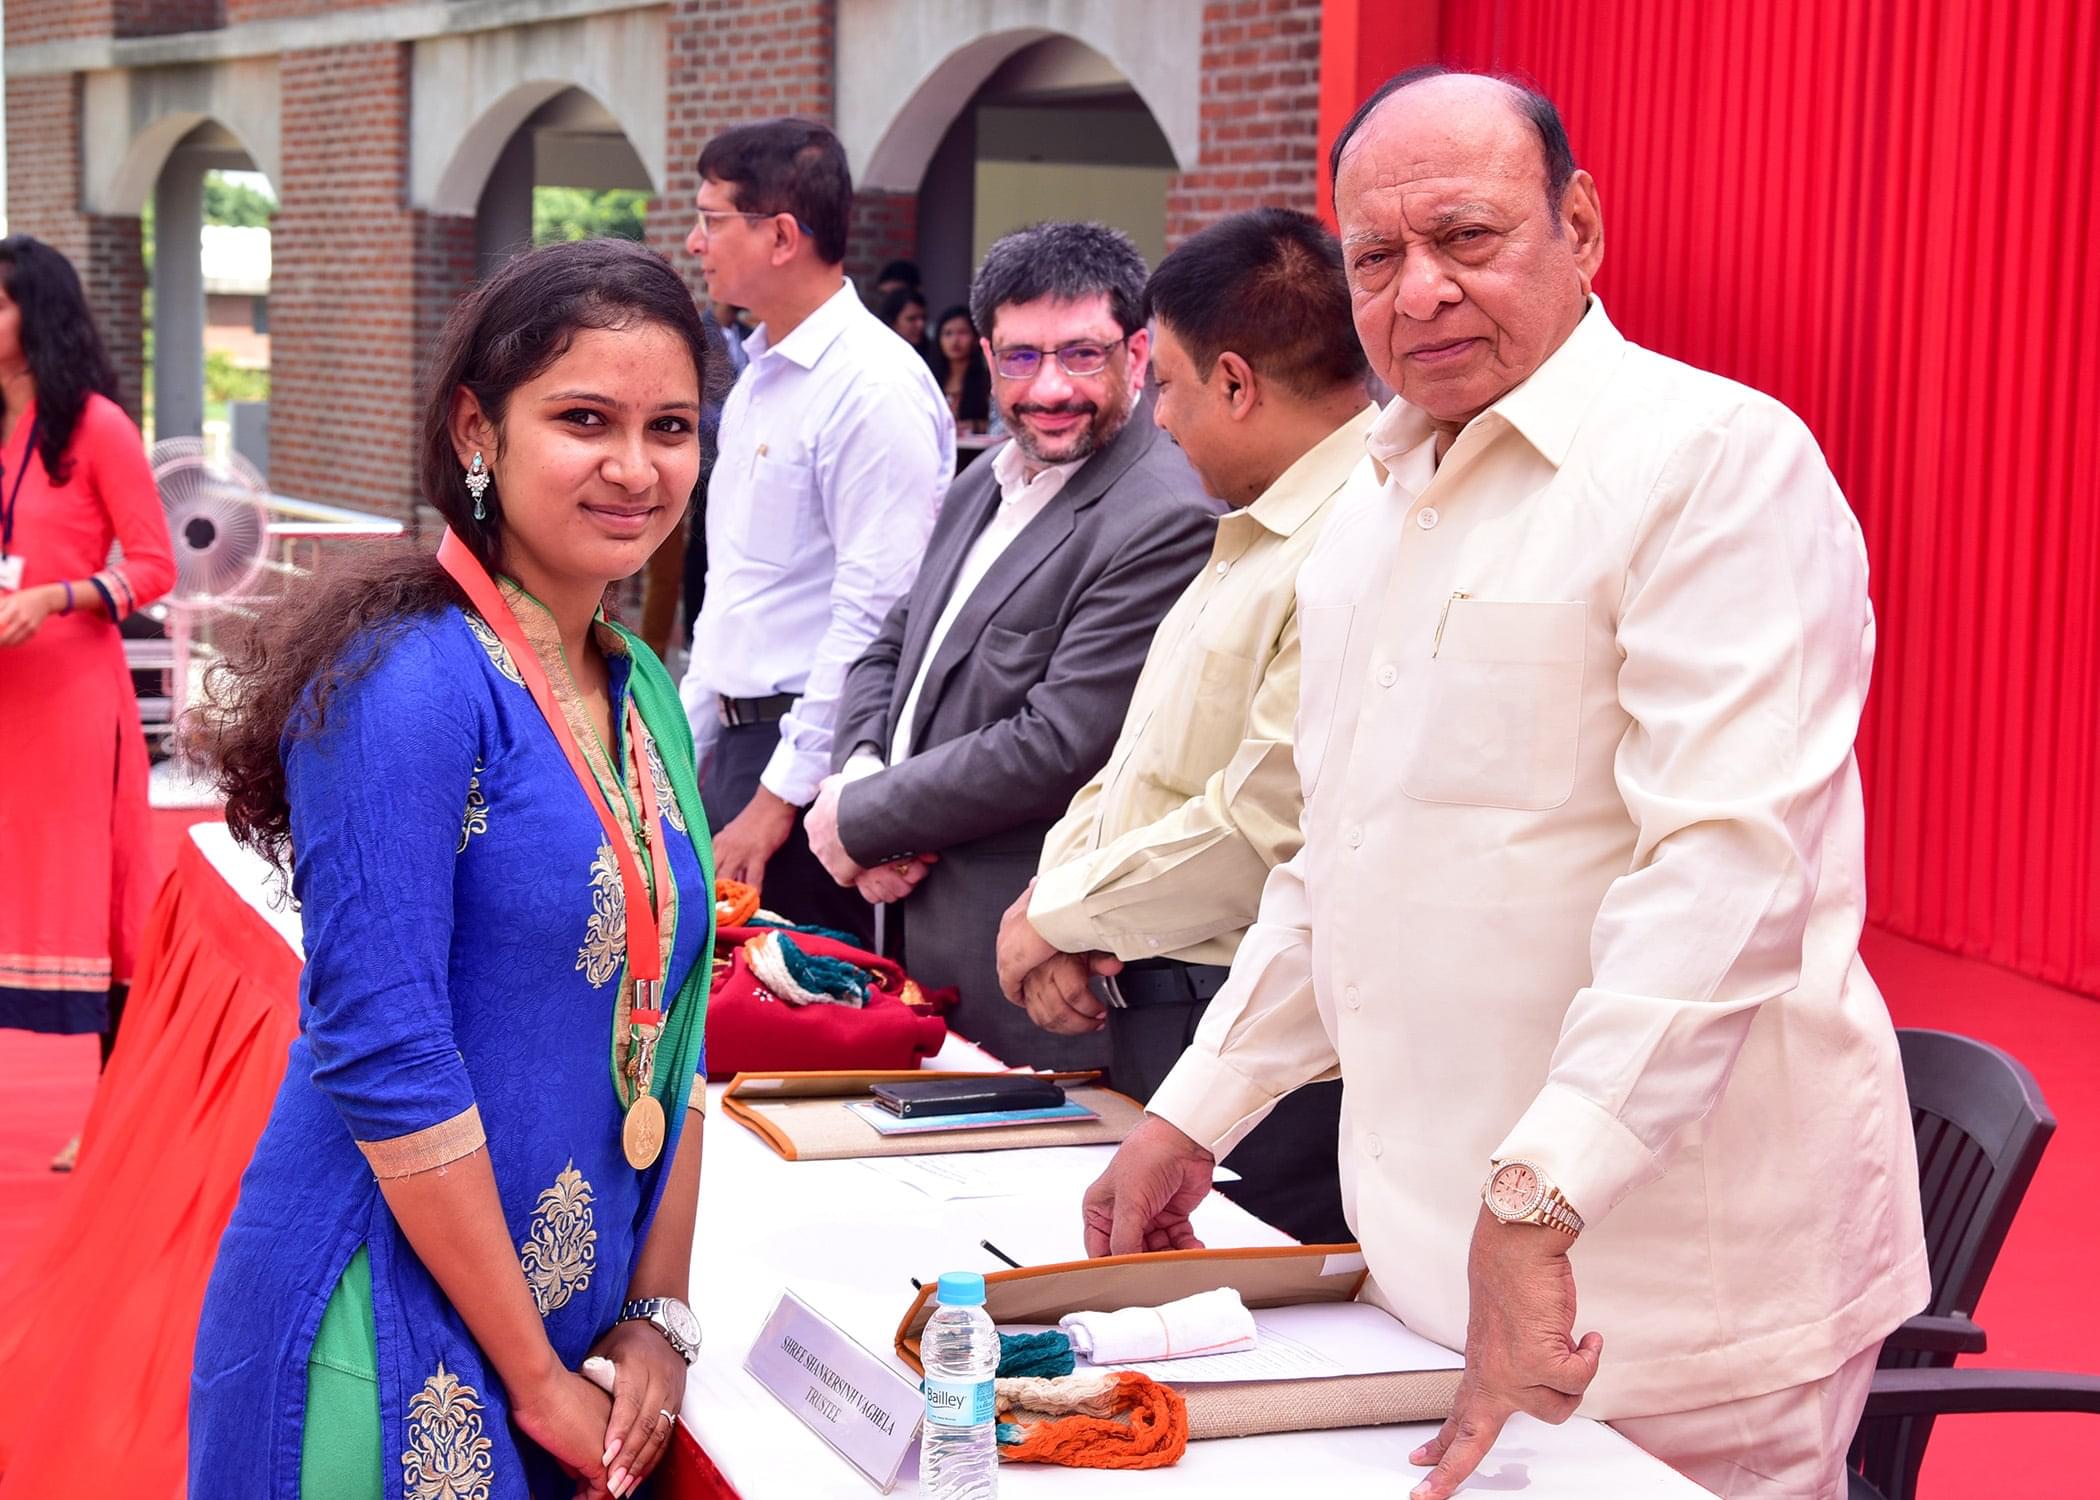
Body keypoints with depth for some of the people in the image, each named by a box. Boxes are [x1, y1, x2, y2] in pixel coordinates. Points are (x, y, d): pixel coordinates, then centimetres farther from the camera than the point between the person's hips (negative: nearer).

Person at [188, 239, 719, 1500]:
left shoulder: (643, 694, 6)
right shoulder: (408, 682, -17)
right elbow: (386, 1060, -20)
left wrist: (655, 1323, 2)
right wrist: (537, 1379, -15)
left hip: (575, 1339, 7)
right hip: (392, 1342, -7)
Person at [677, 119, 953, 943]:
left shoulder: (875, 385, -15)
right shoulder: (758, 377, 15)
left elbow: (877, 616, -20)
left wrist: (779, 798, -19)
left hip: (812, 753, -9)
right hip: (736, 742, 9)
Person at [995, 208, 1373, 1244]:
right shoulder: (1257, 533, 17)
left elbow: (1266, 827, -22)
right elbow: (1142, 761, 20)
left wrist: (1059, 915, -9)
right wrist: (1056, 899, 1)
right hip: (1145, 1011, 10)